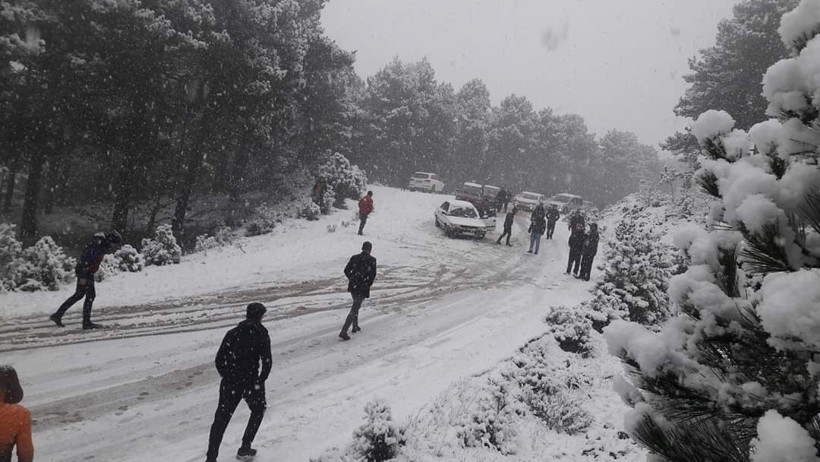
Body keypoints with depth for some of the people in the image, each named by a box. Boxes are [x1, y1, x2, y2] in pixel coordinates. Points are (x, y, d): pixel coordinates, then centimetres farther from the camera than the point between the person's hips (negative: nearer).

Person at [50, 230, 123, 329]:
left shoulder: (102, 246, 8)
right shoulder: (96, 247, -23)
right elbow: (86, 260, -26)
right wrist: (83, 277, -25)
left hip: (88, 272, 10)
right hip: (84, 273, -10)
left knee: (78, 295, 17)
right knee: (90, 295, -6)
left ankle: (57, 315, 25)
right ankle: (86, 322, 0)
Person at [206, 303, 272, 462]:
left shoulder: (232, 333, 4)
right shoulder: (262, 335, -6)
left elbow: (219, 359, 2)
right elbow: (267, 362, -13)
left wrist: (225, 375, 14)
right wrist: (260, 381, 0)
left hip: (230, 382, 3)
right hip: (251, 382, -2)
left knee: (221, 419, 9)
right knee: (258, 411, 23)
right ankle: (245, 449, 22)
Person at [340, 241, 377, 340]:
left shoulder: (354, 258, 2)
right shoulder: (372, 260, -8)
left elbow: (346, 270, 4)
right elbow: (373, 275, -10)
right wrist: (369, 284, 8)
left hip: (352, 286, 5)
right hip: (363, 288, -5)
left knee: (356, 305, 28)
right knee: (354, 310, -2)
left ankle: (355, 326, 35)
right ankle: (343, 332, -10)